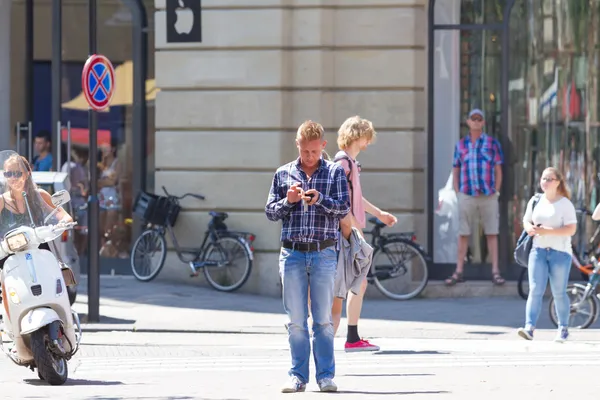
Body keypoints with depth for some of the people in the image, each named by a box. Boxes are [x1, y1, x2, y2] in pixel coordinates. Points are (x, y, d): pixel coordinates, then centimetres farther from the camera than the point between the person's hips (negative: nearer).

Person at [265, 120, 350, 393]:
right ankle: (298, 376, 8)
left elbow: (344, 208, -3)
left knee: (324, 319, 0)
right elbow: (270, 212, 9)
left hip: (324, 253, -1)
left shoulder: (335, 172, 4)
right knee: (296, 320, 3)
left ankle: (326, 376, 5)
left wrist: (321, 199, -19)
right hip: (292, 253, 1)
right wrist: (288, 201, -10)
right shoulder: (283, 174, 9)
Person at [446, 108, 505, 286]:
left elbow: (498, 170, 7)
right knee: (463, 234, 2)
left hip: (489, 196, -1)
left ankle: (495, 271, 3)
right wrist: (457, 193, 4)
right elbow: (455, 170, 13)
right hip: (466, 196, 1)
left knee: (492, 234, 1)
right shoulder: (461, 145, 11)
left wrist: (496, 191, -1)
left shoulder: (492, 143, 6)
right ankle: (459, 271, 5)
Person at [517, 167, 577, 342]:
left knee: (559, 293, 3)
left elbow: (571, 229, -11)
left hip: (560, 252, -3)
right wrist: (530, 228, -6)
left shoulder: (565, 204, -4)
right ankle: (529, 328, -16)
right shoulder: (535, 201, 11)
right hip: (538, 250, 3)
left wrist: (547, 231, -21)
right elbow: (526, 221, 18)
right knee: (535, 290, -8)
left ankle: (563, 328, 18)